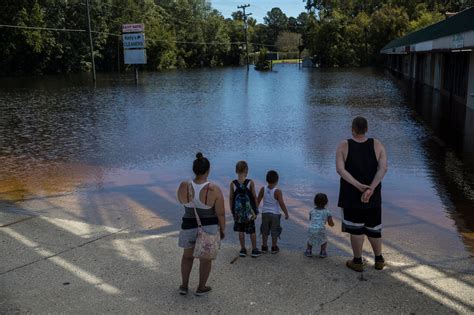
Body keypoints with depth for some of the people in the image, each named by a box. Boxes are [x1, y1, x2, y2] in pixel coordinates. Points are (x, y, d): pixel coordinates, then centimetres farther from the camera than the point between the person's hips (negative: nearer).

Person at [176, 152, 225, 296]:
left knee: (188, 255, 24)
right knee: (206, 258, 17)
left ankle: (184, 286, 29)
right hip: (209, 227, -2)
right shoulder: (214, 189, -22)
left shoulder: (183, 186, -16)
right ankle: (201, 288, 28)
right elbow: (220, 213, -14)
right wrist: (223, 229, 2)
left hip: (189, 227, 2)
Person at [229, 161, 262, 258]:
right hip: (249, 210, -1)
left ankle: (243, 250, 19)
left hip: (238, 211, 1)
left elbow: (231, 198, -3)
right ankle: (254, 250, 18)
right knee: (252, 230, 10)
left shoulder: (233, 183, -9)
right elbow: (254, 197, -6)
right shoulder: (250, 182, -13)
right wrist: (256, 209, 7)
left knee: (240, 230, 13)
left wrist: (232, 210, 9)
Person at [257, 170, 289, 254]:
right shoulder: (278, 192, -18)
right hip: (275, 214, -3)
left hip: (265, 213, 3)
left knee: (265, 231, 15)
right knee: (274, 232, 11)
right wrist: (286, 213, -6)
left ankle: (264, 247, 21)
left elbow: (258, 201, -1)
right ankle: (274, 248, 19)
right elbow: (281, 204, -17)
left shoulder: (263, 189, -8)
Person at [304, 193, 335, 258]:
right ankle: (323, 252, 18)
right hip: (321, 231, -2)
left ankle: (308, 251, 17)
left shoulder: (312, 211, 14)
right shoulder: (327, 212, 8)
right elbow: (331, 224, 11)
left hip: (311, 229, 2)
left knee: (309, 241, 31)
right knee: (324, 240, 29)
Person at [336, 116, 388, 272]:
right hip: (373, 196, 2)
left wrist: (359, 186, -25)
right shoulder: (377, 145, -7)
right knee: (373, 227, 17)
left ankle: (357, 261, 19)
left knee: (355, 228, 9)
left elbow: (340, 169, -21)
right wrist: (371, 189, -25)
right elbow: (383, 168, -18)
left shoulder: (344, 146, -11)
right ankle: (379, 260, 28)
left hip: (351, 194, -2)